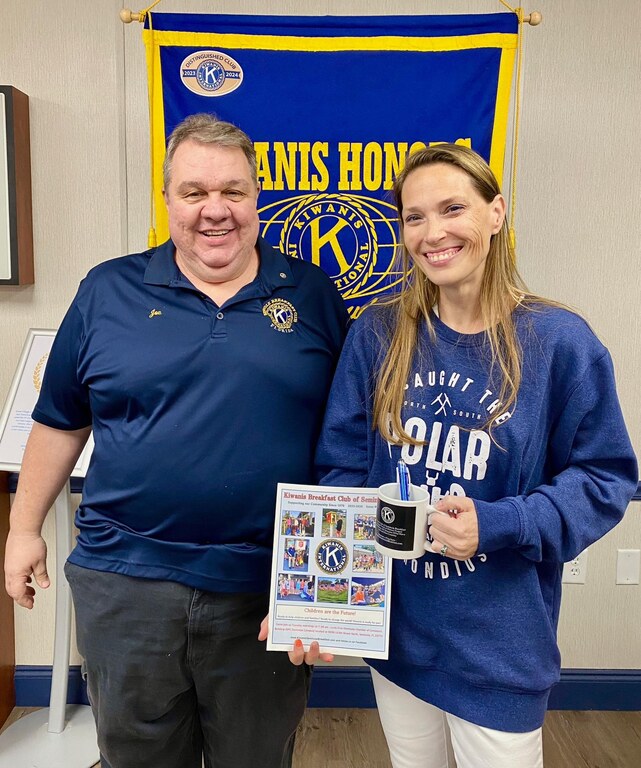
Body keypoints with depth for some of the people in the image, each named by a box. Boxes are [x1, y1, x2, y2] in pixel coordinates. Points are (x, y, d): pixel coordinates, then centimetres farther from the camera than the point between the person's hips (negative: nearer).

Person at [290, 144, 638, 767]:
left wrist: (499, 525, -23)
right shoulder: (376, 335, -7)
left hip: (499, 643, -2)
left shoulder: (561, 343, -13)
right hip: (395, 628, 3)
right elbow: (342, 471, -5)